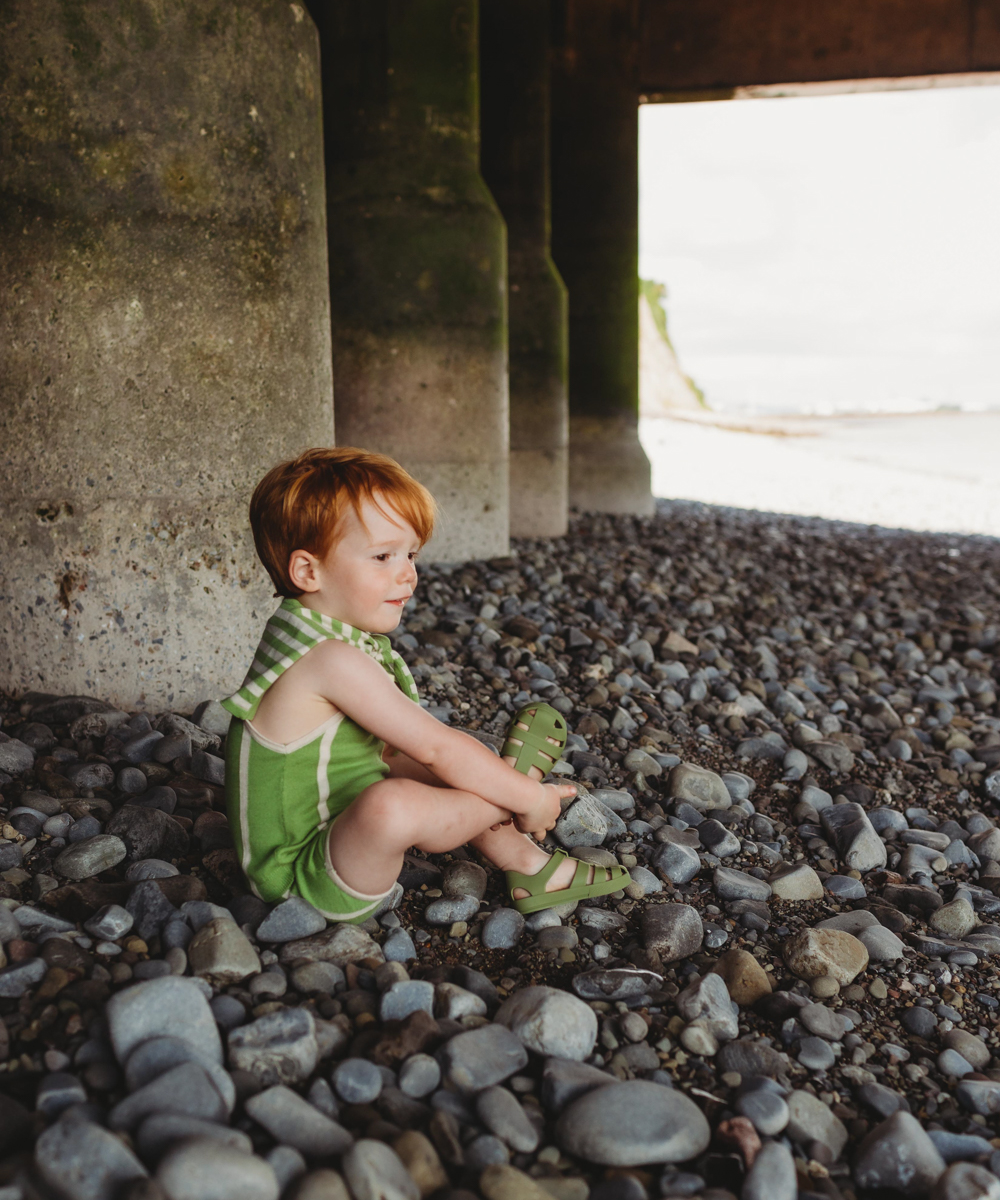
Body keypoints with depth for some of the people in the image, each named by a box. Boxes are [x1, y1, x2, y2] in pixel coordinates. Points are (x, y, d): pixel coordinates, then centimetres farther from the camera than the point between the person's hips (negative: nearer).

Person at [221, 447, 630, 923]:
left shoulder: (319, 636, 4)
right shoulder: (333, 660, -27)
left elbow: (403, 745, 13)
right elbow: (438, 747, -24)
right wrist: (529, 799, -13)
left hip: (337, 841, 11)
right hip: (307, 881, -11)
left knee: (417, 770, 23)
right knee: (391, 802, -38)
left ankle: (525, 865, 15)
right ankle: (518, 778, -12)